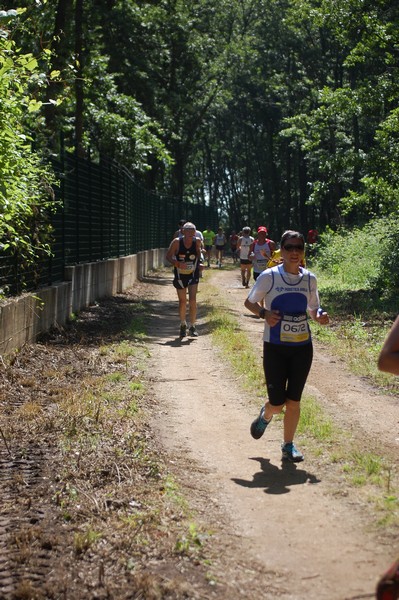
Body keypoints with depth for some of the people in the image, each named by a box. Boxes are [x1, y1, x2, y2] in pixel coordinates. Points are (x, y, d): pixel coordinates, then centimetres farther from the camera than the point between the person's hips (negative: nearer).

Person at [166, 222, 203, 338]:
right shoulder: (177, 242, -16)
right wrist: (178, 264, -26)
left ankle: (192, 326, 0)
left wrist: (198, 264, 2)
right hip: (180, 275, 0)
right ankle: (183, 325, 30)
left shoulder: (197, 241, -10)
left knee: (192, 300, -12)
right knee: (182, 301, 8)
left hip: (193, 274, 0)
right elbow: (168, 256, -10)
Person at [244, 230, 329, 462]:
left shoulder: (309, 279, 3)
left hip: (302, 347, 3)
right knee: (277, 403, -1)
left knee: (294, 401, 5)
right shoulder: (269, 276, -7)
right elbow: (250, 302, 3)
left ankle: (288, 445, 21)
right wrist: (264, 313, -16)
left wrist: (320, 316, -8)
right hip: (275, 347, -3)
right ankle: (265, 416, 35)